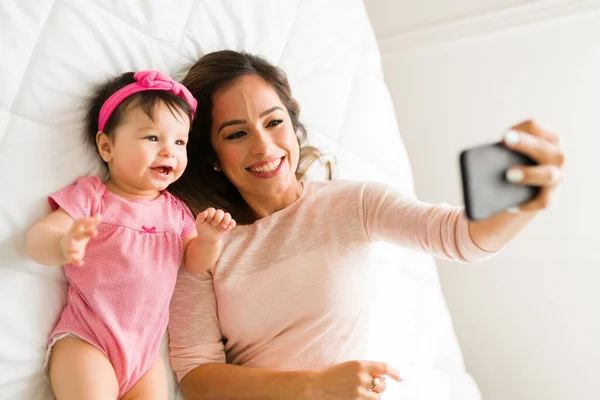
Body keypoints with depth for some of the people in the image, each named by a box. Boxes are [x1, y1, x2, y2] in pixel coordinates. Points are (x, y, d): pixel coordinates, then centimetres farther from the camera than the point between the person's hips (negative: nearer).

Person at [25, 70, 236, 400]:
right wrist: (63, 245, -38)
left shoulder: (175, 210, 6)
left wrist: (210, 239, -15)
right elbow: (37, 238, -14)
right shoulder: (91, 196, -7)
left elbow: (196, 263, 8)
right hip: (85, 342, -4)